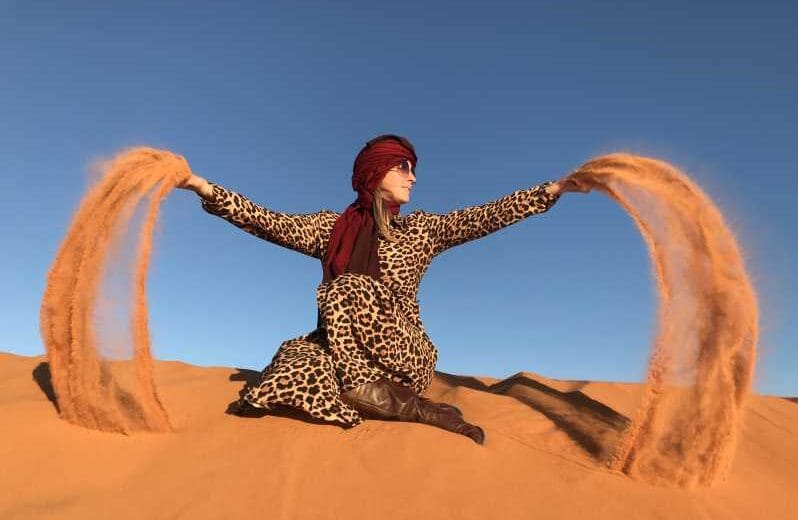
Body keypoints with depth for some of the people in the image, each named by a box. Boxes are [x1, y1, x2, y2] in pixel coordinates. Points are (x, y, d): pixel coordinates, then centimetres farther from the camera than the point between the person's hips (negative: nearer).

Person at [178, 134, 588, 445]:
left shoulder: (421, 228, 6)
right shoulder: (331, 226, 8)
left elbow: (486, 217, -2)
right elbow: (269, 222, 1)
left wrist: (555, 188, -9)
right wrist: (204, 187, -8)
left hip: (406, 356, -1)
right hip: (343, 349, 2)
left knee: (347, 291, -25)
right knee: (297, 357, -28)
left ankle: (405, 404, -14)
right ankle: (414, 408, -13)